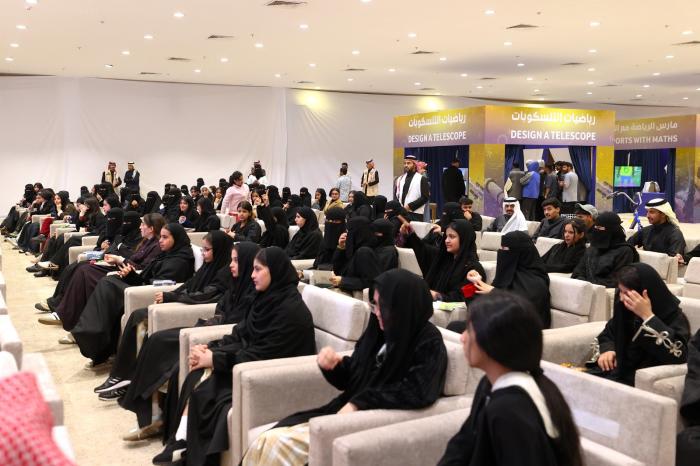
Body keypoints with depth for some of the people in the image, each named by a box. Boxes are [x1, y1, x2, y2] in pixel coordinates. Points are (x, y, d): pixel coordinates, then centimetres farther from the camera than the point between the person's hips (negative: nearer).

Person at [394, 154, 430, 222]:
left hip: (415, 214, -5)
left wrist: (410, 206, -13)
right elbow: (396, 195, 19)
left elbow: (425, 197, -6)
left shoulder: (422, 179, 1)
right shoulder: (400, 179, 17)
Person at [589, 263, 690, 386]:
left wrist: (647, 316, -31)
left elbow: (678, 355, -30)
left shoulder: (674, 317, -14)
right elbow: (608, 334, 18)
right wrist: (606, 350, -5)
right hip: (614, 370, 6)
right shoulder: (624, 307, 2)